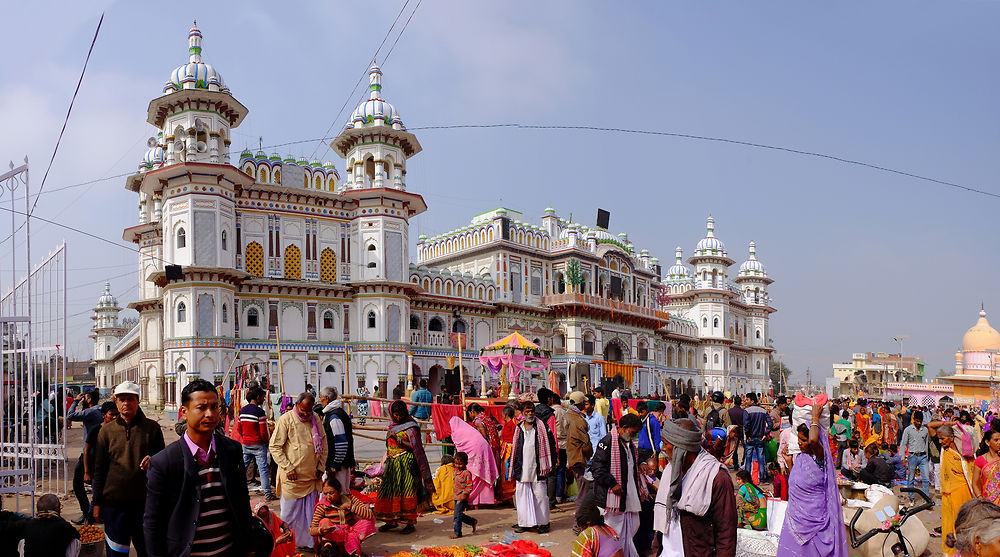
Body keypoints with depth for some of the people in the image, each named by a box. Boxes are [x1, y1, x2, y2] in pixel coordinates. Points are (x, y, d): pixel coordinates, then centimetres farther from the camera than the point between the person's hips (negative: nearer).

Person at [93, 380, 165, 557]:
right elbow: (99, 469, 9)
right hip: (114, 502, 1)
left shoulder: (151, 428, 2)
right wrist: (97, 503, 8)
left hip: (145, 501, -1)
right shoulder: (107, 430, 6)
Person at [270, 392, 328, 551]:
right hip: (292, 477, -4)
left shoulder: (315, 419, 7)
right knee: (290, 512, 3)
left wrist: (321, 467, 9)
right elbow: (274, 446, -8)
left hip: (312, 477, 5)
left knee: (310, 513, 10)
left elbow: (323, 444, 16)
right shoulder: (286, 419, -8)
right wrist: (288, 468, -13)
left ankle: (306, 541, 22)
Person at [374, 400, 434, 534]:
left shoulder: (410, 427, -9)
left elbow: (415, 447, -15)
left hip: (407, 463, -7)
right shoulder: (393, 426, 14)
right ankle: (392, 520, 18)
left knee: (407, 492, -6)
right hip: (392, 463, 7)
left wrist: (398, 439, -20)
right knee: (389, 491, 6)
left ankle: (411, 523, 1)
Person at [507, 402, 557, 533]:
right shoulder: (518, 429, 11)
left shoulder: (542, 427, 1)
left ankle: (542, 522, 9)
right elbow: (514, 448, 18)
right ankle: (523, 522, 15)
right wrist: (511, 466, 15)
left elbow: (551, 445, 1)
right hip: (522, 468, 3)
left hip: (537, 468, -3)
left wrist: (552, 464, -3)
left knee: (540, 495, -1)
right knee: (522, 495, 5)